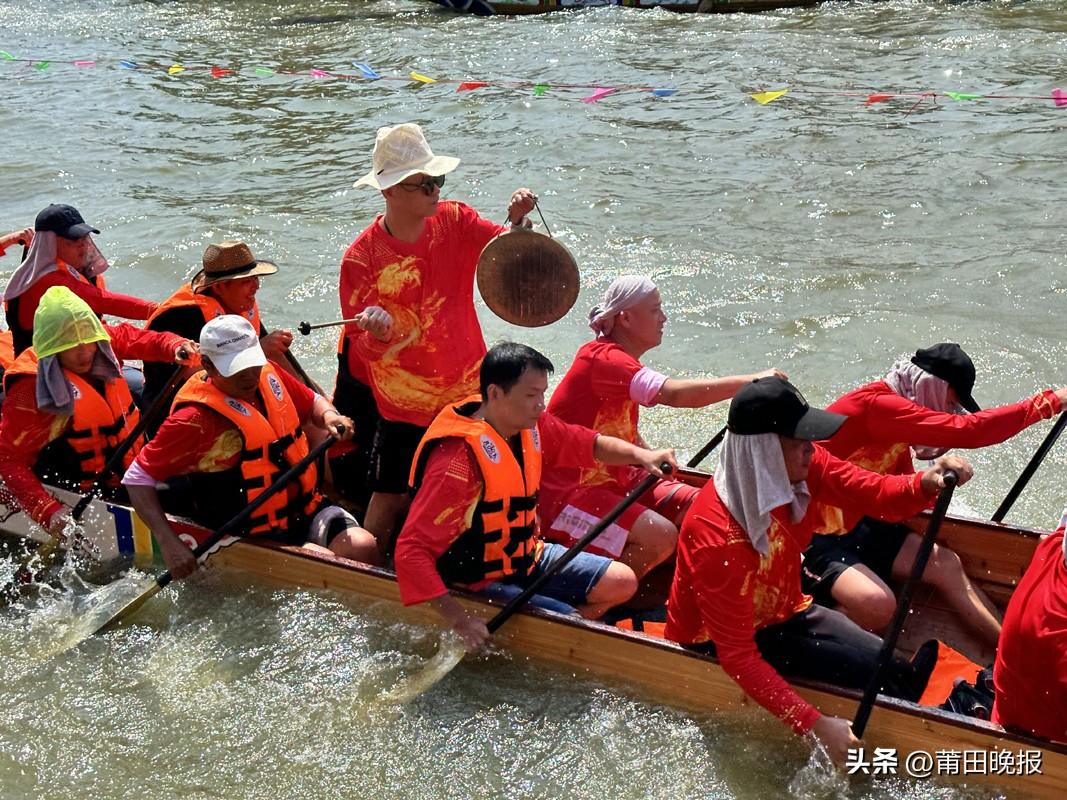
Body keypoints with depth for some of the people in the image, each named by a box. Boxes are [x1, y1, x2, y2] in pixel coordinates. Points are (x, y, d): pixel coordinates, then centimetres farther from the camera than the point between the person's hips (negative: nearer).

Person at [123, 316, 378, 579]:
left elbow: (312, 403, 22)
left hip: (307, 510, 6)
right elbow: (137, 477, -12)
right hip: (256, 536, -6)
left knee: (364, 547, -19)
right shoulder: (195, 420, -16)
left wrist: (329, 416, -3)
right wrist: (169, 543, -22)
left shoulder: (269, 375, 3)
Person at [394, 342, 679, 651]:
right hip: (483, 583, -9)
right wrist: (459, 621, -36)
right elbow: (411, 550, -33)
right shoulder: (461, 459, -30)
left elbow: (589, 444, 12)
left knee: (622, 584, 7)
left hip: (530, 557, 9)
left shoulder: (532, 426, -5)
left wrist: (640, 454, -8)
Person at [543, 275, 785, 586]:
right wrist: (750, 381, -33)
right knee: (660, 537, -27)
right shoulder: (603, 359, -21)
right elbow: (674, 393, -35)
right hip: (569, 492, -10)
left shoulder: (622, 361, 12)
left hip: (617, 480, 10)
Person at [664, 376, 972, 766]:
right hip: (714, 643, -7)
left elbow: (877, 494, -12)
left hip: (783, 612, 7)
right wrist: (815, 725, -37)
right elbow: (738, 656, -33)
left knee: (892, 666, -12)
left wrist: (926, 483, -35)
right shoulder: (716, 538, -35)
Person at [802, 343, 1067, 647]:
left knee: (945, 564, 4)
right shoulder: (875, 405, -25)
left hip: (859, 524, 10)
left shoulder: (889, 407, 7)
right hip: (816, 537, -10)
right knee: (878, 605, -30)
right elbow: (965, 430, -30)